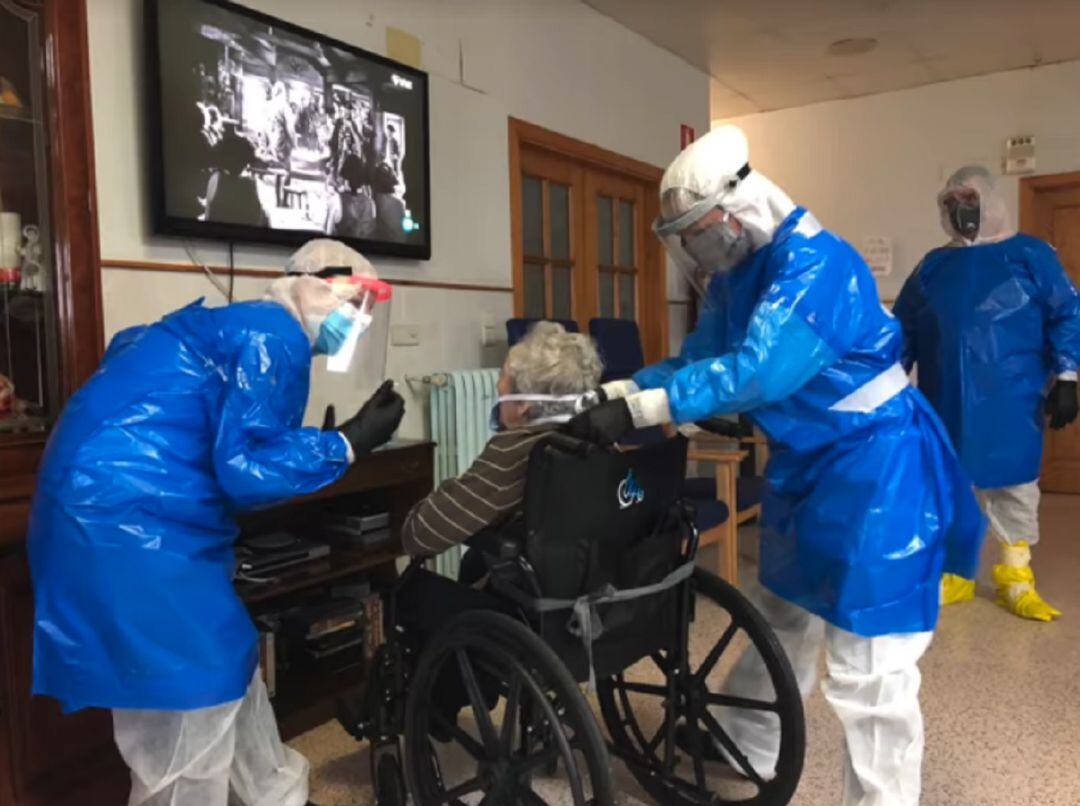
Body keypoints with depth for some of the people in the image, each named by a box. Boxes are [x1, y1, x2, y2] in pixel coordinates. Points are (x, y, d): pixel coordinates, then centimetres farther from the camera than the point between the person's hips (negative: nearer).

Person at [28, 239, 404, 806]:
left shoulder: (240, 328, 19)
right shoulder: (275, 336, -12)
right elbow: (247, 465, -20)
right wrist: (350, 442, -12)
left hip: (112, 507, 11)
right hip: (122, 517, -11)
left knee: (227, 664, 19)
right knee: (195, 695, -2)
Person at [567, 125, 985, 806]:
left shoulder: (814, 265, -25)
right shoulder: (737, 274, 4)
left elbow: (756, 369, -35)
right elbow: (696, 361, 3)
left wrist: (636, 409, -35)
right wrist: (614, 392, -11)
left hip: (876, 468, -9)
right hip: (810, 465, 10)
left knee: (867, 666, -4)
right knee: (780, 617, 23)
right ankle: (743, 742, 42)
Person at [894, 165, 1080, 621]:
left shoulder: (1031, 254, 4)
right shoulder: (933, 265, 11)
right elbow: (903, 327, 13)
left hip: (1009, 398, -2)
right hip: (946, 399, 3)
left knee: (1014, 484, 4)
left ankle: (1016, 582, 18)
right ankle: (952, 576, 22)